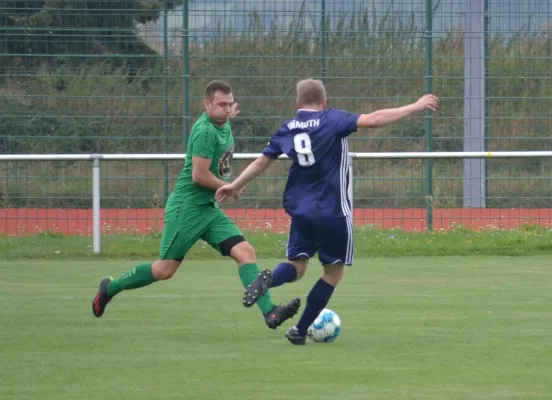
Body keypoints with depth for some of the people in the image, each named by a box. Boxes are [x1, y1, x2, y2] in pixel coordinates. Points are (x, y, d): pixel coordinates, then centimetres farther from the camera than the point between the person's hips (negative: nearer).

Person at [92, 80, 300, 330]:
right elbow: (199, 175, -23)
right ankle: (110, 289, 17)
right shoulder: (206, 132, -20)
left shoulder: (222, 125, 9)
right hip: (186, 208, -9)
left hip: (209, 209, 9)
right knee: (166, 269, -3)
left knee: (245, 252, -8)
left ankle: (270, 313, -17)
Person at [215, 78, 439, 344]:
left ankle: (268, 280, -22)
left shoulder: (287, 129, 7)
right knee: (333, 272, 11)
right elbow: (373, 120, -17)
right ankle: (300, 330, 9)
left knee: (297, 265, 14)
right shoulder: (332, 121, -7)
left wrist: (236, 185, 30)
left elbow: (262, 161, 15)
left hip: (301, 210, 4)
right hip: (333, 212, -4)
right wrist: (416, 107, -13)